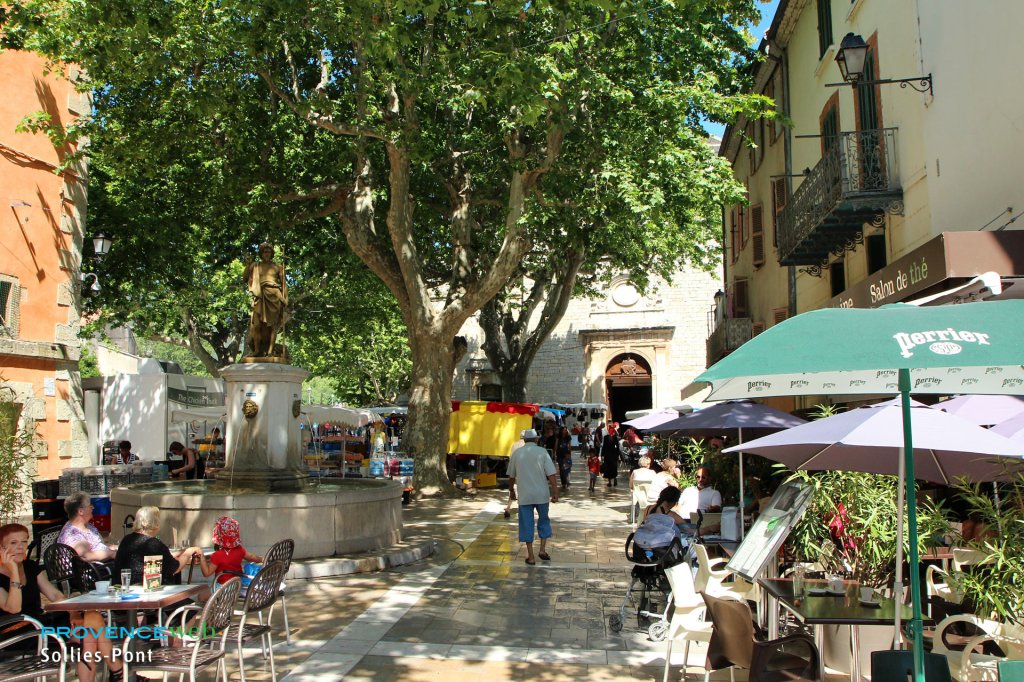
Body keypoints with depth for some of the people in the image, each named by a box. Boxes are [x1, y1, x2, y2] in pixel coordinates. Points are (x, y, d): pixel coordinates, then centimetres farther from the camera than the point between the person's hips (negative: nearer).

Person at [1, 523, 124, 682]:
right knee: (94, 618, -17)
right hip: (19, 637, -7)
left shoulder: (30, 566, 10)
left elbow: (55, 594, 8)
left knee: (88, 637, -19)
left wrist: (72, 612, -10)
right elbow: (14, 609, -23)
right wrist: (14, 572, -25)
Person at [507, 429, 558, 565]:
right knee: (544, 520, 19)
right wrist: (555, 492, -7)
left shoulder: (516, 453, 3)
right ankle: (542, 549, 12)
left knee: (527, 524, 7)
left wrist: (512, 490, 26)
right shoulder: (542, 452, -4)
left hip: (524, 495, 1)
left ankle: (531, 556, 9)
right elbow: (551, 475, -10)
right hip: (541, 494, -1)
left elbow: (511, 476, 11)